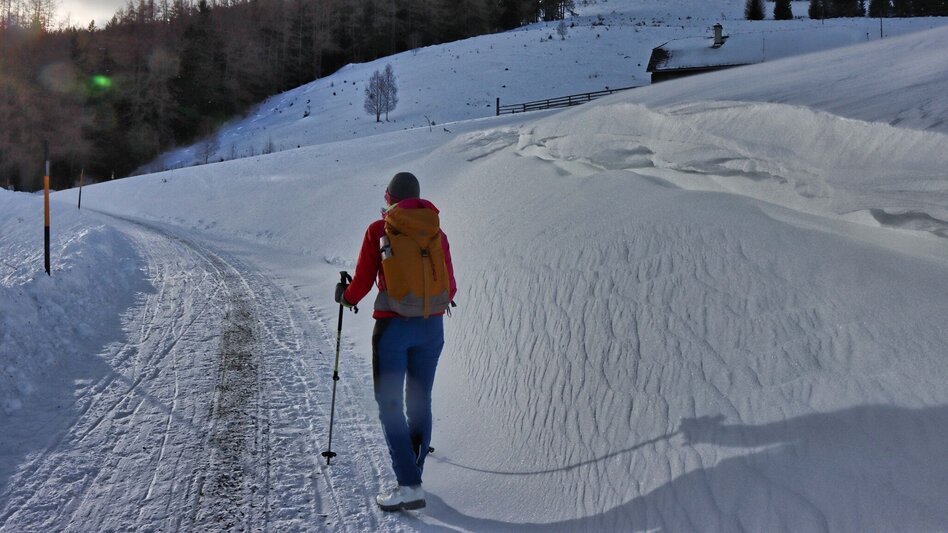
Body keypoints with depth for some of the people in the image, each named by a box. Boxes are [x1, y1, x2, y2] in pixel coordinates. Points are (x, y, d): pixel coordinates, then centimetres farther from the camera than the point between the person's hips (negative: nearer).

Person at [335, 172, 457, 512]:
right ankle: (414, 474, 21)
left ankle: (409, 485, -9)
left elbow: (362, 282, -4)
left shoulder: (379, 230, -5)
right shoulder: (436, 231, 5)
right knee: (420, 402, 14)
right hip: (432, 325, 4)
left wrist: (345, 297, 18)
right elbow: (450, 288, 8)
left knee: (390, 404, -1)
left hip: (393, 325, -4)